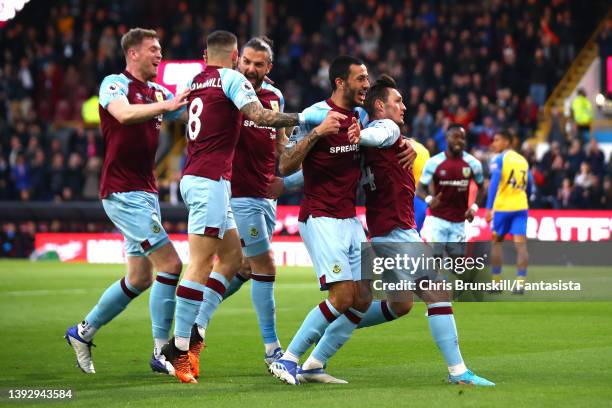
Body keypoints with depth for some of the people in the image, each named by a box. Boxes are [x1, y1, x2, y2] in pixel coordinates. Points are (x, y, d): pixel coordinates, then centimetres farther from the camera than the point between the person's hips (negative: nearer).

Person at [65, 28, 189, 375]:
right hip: (124, 193, -9)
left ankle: (84, 332, 27)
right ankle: (161, 352, -7)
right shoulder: (115, 84, -7)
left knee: (140, 278, 12)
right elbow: (124, 114, -28)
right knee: (171, 265, -14)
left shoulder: (157, 92, 16)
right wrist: (165, 104, -32)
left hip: (146, 193, 9)